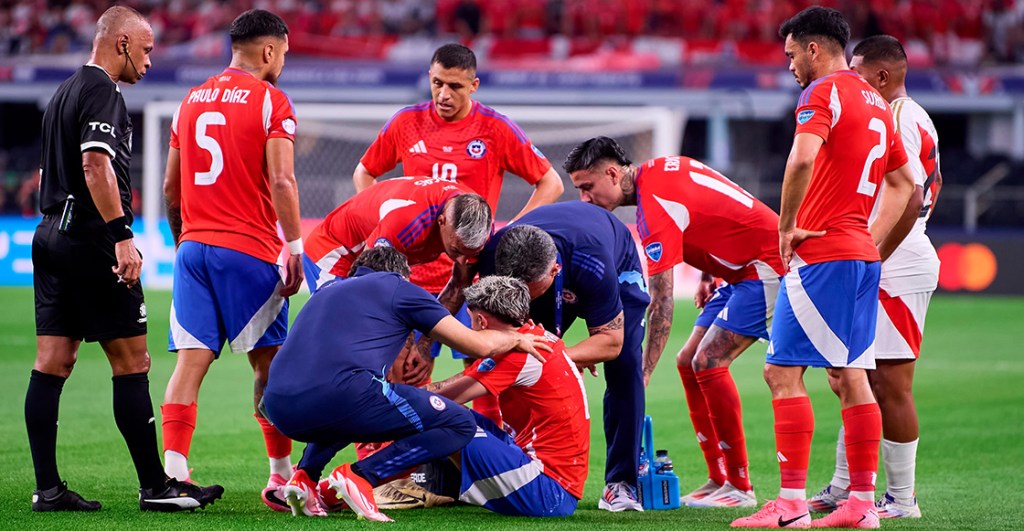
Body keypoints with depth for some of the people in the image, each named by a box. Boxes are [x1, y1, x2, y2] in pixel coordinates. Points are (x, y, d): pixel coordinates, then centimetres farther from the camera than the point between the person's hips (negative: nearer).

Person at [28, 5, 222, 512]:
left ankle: (47, 488, 4)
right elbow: (96, 164, -23)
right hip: (91, 238, -10)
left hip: (52, 235, 10)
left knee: (51, 363, 5)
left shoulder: (64, 92, 20)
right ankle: (155, 486, -2)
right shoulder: (102, 93, -10)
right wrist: (122, 236, -26)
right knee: (132, 362, -4)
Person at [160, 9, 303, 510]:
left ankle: (173, 474, -10)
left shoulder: (191, 101, 15)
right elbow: (280, 181, -13)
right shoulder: (271, 102, -3)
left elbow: (171, 187, 18)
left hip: (194, 247, 5)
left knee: (191, 360, -1)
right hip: (249, 251, -5)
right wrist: (294, 248, -10)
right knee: (269, 365, 5)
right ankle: (281, 475, 9)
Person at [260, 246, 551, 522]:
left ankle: (305, 476, 13)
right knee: (459, 424, 6)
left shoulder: (327, 289, 33)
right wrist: (517, 339, 38)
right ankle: (359, 475, -9)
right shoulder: (399, 287, 16)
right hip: (340, 393, -7)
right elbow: (480, 345, 16)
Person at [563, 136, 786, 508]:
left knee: (709, 361, -17)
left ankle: (740, 487, -12)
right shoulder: (658, 169, 5)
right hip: (743, 271, 11)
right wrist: (709, 274, 15)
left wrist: (643, 376, -24)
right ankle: (718, 480, 6)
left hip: (769, 266, -11)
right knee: (689, 362, 6)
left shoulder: (656, 209, -23)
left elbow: (662, 304, -25)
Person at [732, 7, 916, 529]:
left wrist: (787, 227, -16)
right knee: (850, 376, 10)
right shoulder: (875, 103, 18)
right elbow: (903, 182, 26)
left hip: (821, 255, -9)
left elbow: (802, 159, -27)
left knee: (783, 372, -8)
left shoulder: (823, 93, -9)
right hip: (862, 255, 9)